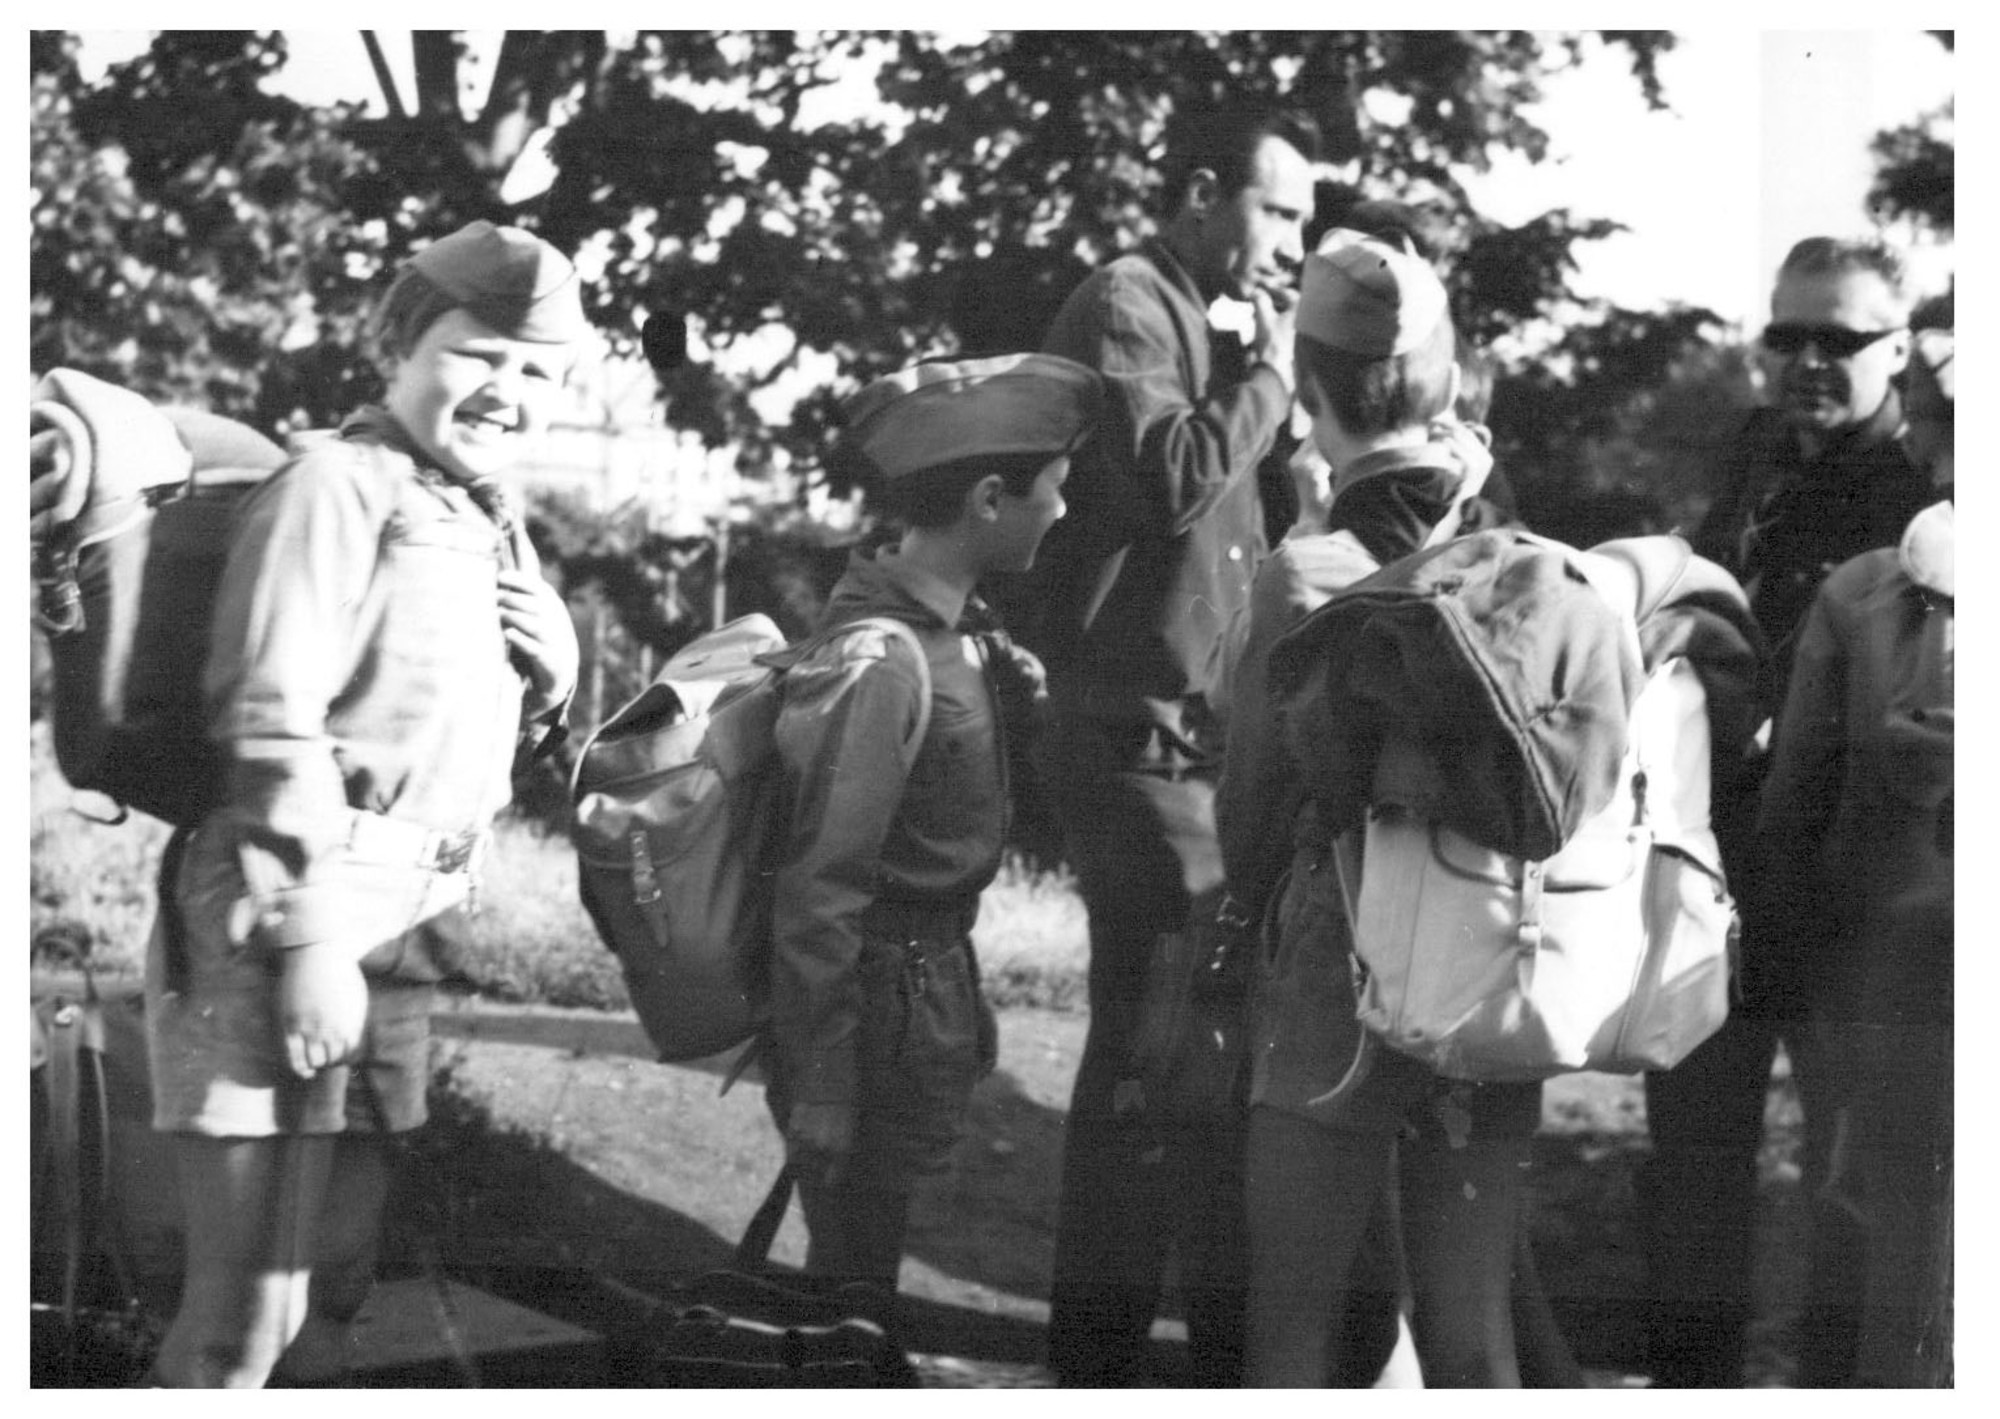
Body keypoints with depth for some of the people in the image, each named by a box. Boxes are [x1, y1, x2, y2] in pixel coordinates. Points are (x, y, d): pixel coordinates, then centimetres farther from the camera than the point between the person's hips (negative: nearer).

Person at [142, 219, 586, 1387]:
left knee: (332, 1287, 13)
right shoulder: (339, 487, -8)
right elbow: (274, 725, -17)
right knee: (249, 1304, -12)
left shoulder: (491, 527, 20)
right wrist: (309, 940, -21)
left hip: (399, 943, 9)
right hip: (288, 934, -9)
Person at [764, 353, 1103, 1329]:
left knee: (860, 1279, 18)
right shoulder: (876, 663, -22)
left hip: (930, 985, 9)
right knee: (855, 1285, 2)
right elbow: (820, 895, -22)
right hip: (883, 1018, -9)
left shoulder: (956, 632, 5)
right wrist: (820, 1096, -20)